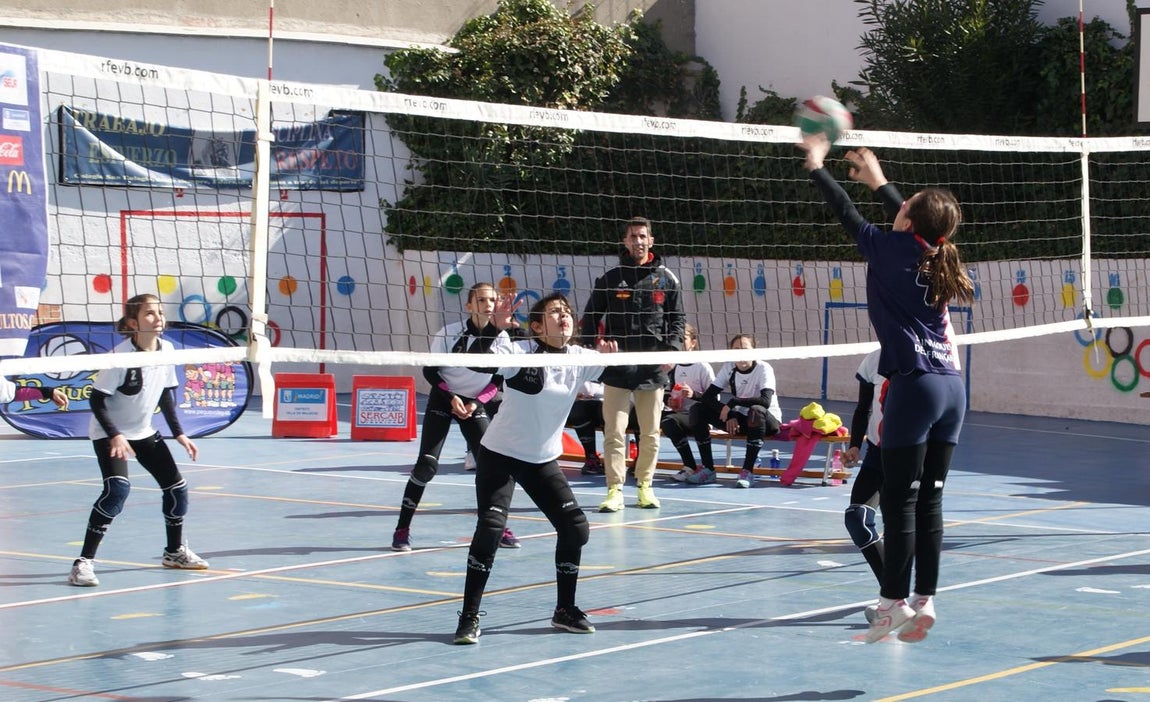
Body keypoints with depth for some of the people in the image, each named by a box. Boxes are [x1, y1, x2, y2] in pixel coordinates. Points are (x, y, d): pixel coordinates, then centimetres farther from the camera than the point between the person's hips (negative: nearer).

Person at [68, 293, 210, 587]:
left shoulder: (167, 349, -6)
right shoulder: (122, 355, -25)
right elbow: (96, 399, -22)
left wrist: (179, 433, 6)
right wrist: (115, 436, -31)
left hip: (144, 431, 7)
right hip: (110, 434, -7)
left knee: (177, 487, 7)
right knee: (118, 489, -27)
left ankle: (174, 551, 32)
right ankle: (83, 563, -22)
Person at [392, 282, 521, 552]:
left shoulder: (501, 337, -11)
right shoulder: (449, 332, -19)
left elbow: (497, 380, 0)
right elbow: (430, 371, -10)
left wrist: (477, 402, -13)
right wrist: (452, 397, -18)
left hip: (477, 403, 3)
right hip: (444, 399, -3)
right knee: (427, 464, -12)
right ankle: (402, 528, -3)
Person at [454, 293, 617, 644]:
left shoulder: (579, 359, -6)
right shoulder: (519, 353, -19)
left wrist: (610, 357, -29)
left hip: (544, 460, 5)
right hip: (500, 455, -5)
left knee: (576, 528, -1)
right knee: (491, 527, -19)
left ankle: (565, 610, 19)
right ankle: (469, 616, -8)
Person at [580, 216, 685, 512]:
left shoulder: (665, 278, 6)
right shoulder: (610, 278, 4)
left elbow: (678, 318, 10)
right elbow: (590, 318, 8)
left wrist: (672, 349, -4)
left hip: (653, 368, 1)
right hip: (617, 366, -1)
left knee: (651, 433, 7)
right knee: (615, 432, -4)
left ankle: (645, 486, 19)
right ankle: (615, 490, -1)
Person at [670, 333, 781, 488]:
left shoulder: (763, 369, -17)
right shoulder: (729, 368, -4)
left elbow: (765, 401, -33)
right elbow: (707, 396, -9)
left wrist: (732, 402, -30)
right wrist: (729, 414, -22)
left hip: (767, 421, -5)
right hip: (740, 419, 5)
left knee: (756, 411, -41)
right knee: (698, 409, -11)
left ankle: (748, 471, -35)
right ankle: (708, 469, -12)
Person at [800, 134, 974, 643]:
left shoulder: (891, 251, -6)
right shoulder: (936, 255, 11)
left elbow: (847, 214, 5)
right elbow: (911, 225, 32)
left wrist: (817, 164, 17)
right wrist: (877, 180, 43)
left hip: (915, 386, -7)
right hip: (952, 386, 7)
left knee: (899, 501, -2)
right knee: (929, 501, 9)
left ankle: (894, 603, 1)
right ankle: (924, 601, 11)